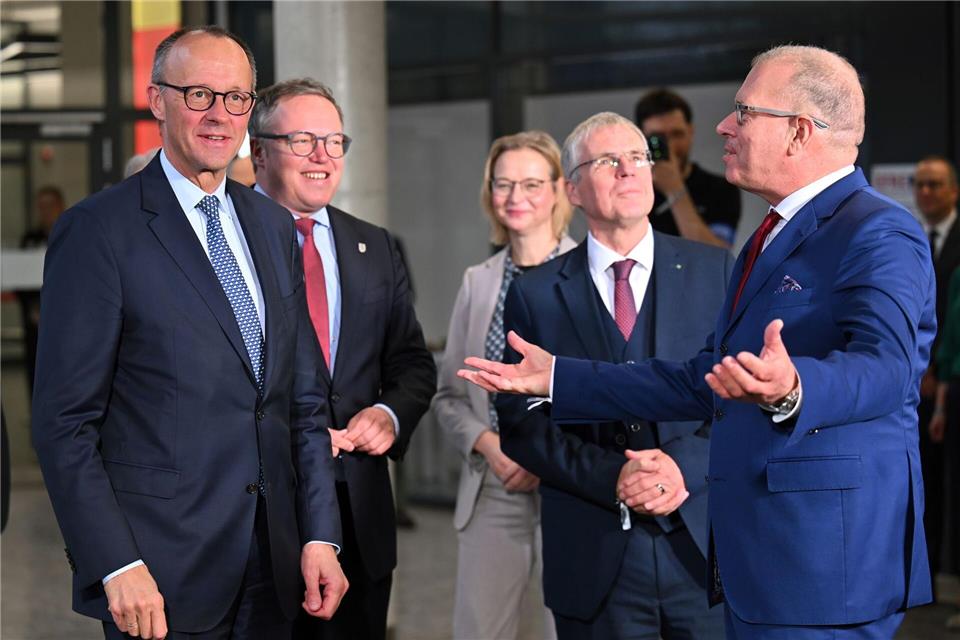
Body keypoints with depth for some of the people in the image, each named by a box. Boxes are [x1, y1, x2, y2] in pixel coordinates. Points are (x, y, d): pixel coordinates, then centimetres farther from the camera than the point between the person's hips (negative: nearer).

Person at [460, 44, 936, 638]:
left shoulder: (879, 233, -11)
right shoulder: (770, 239, 20)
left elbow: (883, 364, -28)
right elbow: (702, 382, 23)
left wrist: (790, 390, -49)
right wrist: (559, 378, 20)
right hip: (753, 558, 9)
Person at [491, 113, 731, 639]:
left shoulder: (715, 271, 4)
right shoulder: (535, 293, 4)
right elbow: (520, 423, 0)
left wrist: (687, 463, -15)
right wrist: (610, 476, -14)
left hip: (706, 548, 0)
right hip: (595, 561, 0)